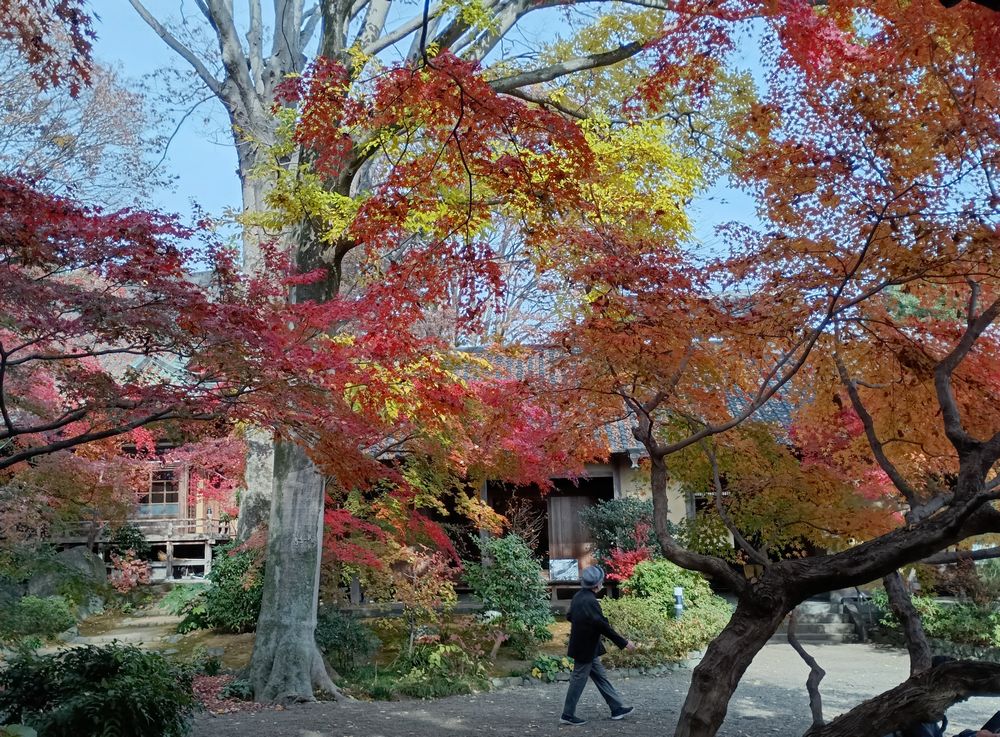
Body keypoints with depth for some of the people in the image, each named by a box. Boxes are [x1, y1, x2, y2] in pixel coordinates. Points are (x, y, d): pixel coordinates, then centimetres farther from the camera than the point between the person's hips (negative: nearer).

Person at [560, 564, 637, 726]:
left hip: (583, 646, 10)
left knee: (601, 677, 15)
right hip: (585, 649, -10)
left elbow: (569, 616, 16)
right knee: (579, 681, 2)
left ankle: (617, 708, 23)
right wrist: (624, 643, -20)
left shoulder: (578, 596, 3)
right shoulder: (590, 601, -26)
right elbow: (603, 626, -26)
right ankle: (567, 715, 12)